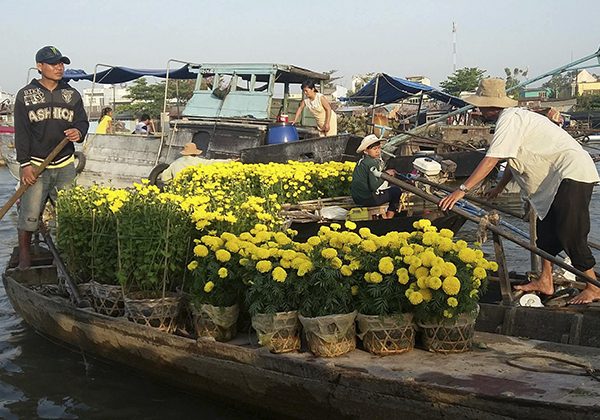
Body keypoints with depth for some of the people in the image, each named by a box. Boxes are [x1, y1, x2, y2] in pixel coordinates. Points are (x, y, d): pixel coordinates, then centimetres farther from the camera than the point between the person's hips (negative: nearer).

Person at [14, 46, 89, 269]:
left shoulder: (72, 95, 10)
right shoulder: (26, 95, 1)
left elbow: (82, 121, 14)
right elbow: (21, 132, -2)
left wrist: (79, 132, -12)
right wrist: (25, 164, -8)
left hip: (65, 165, 3)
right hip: (35, 165, -3)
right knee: (29, 212, -5)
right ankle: (24, 255, 9)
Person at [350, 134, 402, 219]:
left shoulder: (362, 161, 10)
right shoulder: (372, 163, -18)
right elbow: (374, 186, -24)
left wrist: (385, 173, 4)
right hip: (367, 198, -9)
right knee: (396, 191, 2)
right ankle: (389, 217, 10)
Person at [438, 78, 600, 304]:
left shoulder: (509, 119, -17)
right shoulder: (513, 117, 14)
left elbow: (491, 160, -25)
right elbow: (515, 159, 24)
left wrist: (462, 190, -25)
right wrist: (498, 188, 29)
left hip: (573, 173, -11)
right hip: (557, 176, 11)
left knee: (570, 234, -9)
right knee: (546, 227, 13)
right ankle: (545, 282, 21)